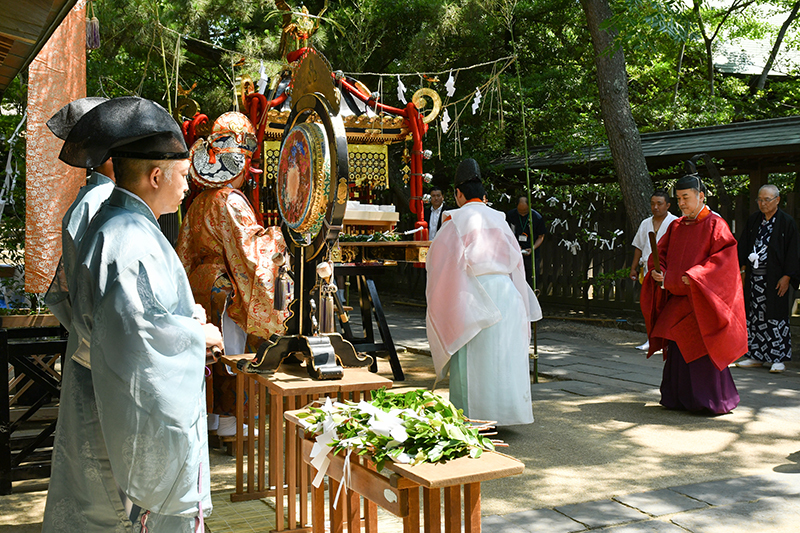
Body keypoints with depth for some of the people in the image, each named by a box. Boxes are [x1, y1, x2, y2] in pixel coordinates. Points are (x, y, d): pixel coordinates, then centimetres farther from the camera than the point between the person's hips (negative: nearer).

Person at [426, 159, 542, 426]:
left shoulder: (457, 219, -2)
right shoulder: (499, 219, 13)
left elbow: (438, 257, -3)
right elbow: (516, 259, 17)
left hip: (474, 292, -5)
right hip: (506, 291, 5)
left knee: (472, 359, 1)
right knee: (504, 353, 9)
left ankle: (471, 415, 3)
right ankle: (504, 410, 14)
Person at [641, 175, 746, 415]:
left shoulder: (715, 224, -7)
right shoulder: (676, 226, 12)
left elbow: (725, 257, -16)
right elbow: (660, 253, 15)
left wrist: (695, 276, -24)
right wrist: (657, 272, -6)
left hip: (702, 299, -6)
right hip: (677, 298, 6)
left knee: (700, 348, -7)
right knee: (677, 348, 7)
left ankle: (714, 400, 5)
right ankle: (679, 398, 17)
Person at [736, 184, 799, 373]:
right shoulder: (753, 220, 9)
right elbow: (743, 246, 13)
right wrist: (741, 268, 6)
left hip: (775, 278, -4)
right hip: (754, 276, 4)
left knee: (776, 316, 0)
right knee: (755, 315, 6)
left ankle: (778, 358, 8)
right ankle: (756, 356, 14)